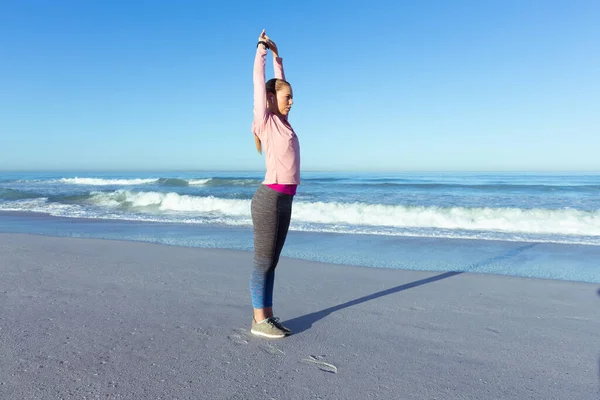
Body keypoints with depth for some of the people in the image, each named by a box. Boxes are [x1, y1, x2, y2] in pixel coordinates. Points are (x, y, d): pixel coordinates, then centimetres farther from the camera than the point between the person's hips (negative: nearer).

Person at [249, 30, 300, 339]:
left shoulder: (281, 121, 16)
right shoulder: (265, 121, -3)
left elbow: (280, 82, 28)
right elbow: (259, 80, 0)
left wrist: (276, 54, 29)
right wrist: (261, 48, 11)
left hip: (284, 200, 8)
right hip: (268, 199, -8)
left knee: (271, 262, 11)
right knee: (263, 262, -1)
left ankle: (267, 316, 20)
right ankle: (259, 321, 9)